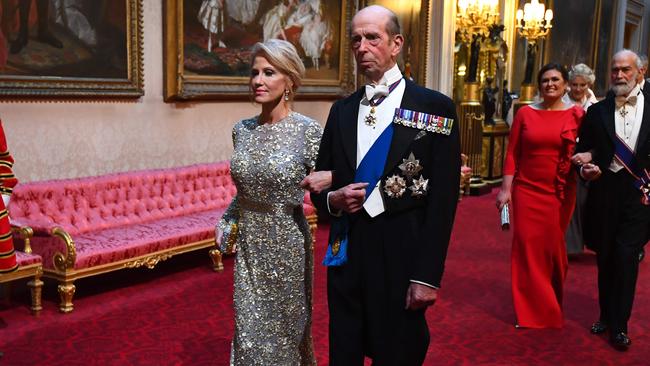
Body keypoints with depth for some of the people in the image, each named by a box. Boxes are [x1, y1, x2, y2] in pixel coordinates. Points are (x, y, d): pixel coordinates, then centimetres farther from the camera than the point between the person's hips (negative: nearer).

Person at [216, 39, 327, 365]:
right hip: (248, 244, 4)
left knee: (285, 329, 15)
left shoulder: (307, 130, -13)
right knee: (250, 333, 13)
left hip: (286, 245, -4)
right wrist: (225, 221, 5)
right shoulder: (242, 129, 3)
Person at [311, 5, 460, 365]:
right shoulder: (342, 109, 8)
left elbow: (442, 199, -10)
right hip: (346, 254, 4)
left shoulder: (434, 107, -6)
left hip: (401, 257, -4)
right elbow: (320, 183, 13)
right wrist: (333, 199, -10)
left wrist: (427, 276, -13)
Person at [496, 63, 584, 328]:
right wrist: (505, 188, -4)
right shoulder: (525, 113, 2)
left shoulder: (576, 115, 0)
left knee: (553, 246, 8)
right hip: (527, 190, 1)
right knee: (527, 247, 1)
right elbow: (512, 153, 1)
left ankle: (552, 306, 30)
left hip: (560, 192, 0)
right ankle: (530, 310, 16)